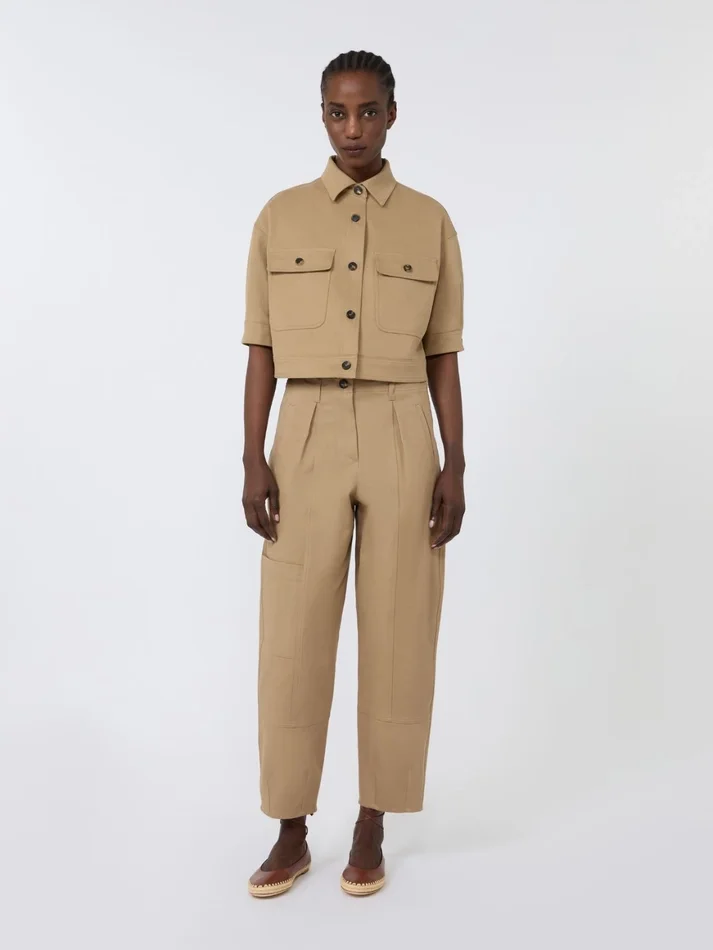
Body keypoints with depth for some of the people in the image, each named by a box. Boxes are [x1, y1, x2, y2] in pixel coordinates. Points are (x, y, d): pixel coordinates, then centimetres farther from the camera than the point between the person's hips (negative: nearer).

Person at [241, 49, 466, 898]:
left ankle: (371, 828, 20)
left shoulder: (430, 222, 7)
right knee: (293, 638, 1)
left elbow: (442, 355, 6)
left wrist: (455, 467, -1)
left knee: (397, 636, 3)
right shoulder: (280, 217, 7)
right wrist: (253, 459, -3)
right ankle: (291, 833, 17)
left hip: (403, 441, 0)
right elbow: (262, 349, 6)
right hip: (307, 441, 0)